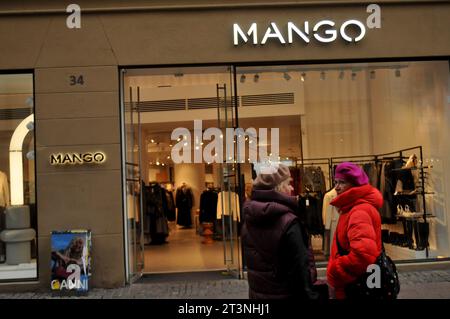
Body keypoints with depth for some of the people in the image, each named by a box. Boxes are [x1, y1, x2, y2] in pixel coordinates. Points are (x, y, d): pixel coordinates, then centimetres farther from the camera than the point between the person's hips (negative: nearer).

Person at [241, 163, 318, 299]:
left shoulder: (248, 219, 2)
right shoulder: (288, 222, -20)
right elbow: (300, 268, -19)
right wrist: (309, 295, -10)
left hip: (256, 292, 7)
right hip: (284, 294, -6)